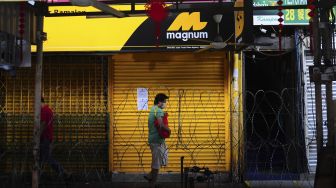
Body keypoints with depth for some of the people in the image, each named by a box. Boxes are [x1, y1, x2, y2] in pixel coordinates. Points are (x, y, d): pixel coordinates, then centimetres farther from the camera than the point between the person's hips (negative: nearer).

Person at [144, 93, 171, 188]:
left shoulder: (153, 109, 13)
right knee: (157, 163, 0)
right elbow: (160, 124, -33)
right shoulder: (158, 110, -18)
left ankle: (150, 176, 25)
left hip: (153, 138, 10)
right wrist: (168, 130, -16)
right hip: (157, 139, -10)